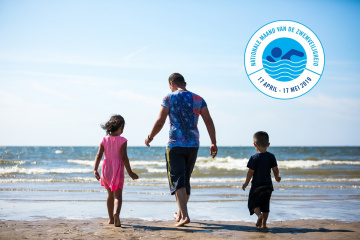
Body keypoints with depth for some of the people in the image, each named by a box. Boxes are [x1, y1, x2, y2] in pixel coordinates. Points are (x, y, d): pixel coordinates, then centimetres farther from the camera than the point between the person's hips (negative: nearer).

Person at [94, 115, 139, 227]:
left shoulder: (104, 140, 4)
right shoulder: (122, 140, -8)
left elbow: (98, 155, -3)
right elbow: (124, 157, -11)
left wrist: (95, 169, -4)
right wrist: (130, 172, -6)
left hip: (106, 169, 4)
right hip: (117, 169, -4)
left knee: (110, 194, 18)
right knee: (118, 194, -5)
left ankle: (111, 218, 25)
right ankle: (116, 213, -32)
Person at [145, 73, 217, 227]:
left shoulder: (169, 98, -2)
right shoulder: (198, 99, 8)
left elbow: (160, 122, -5)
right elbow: (209, 121, 3)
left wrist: (150, 137, 10)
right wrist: (213, 143, 7)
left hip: (175, 145, -4)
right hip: (193, 145, 4)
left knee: (177, 180, -4)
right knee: (186, 179, 18)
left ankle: (184, 216, -17)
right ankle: (180, 213, 30)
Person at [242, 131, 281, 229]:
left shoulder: (254, 158, -12)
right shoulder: (271, 156, -1)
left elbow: (251, 172, -11)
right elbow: (275, 169, 1)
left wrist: (246, 183, 1)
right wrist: (277, 178, 21)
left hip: (256, 185, -4)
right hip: (268, 185, 4)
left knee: (253, 203, 7)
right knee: (265, 205, 14)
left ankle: (259, 214, -21)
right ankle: (263, 223, 13)